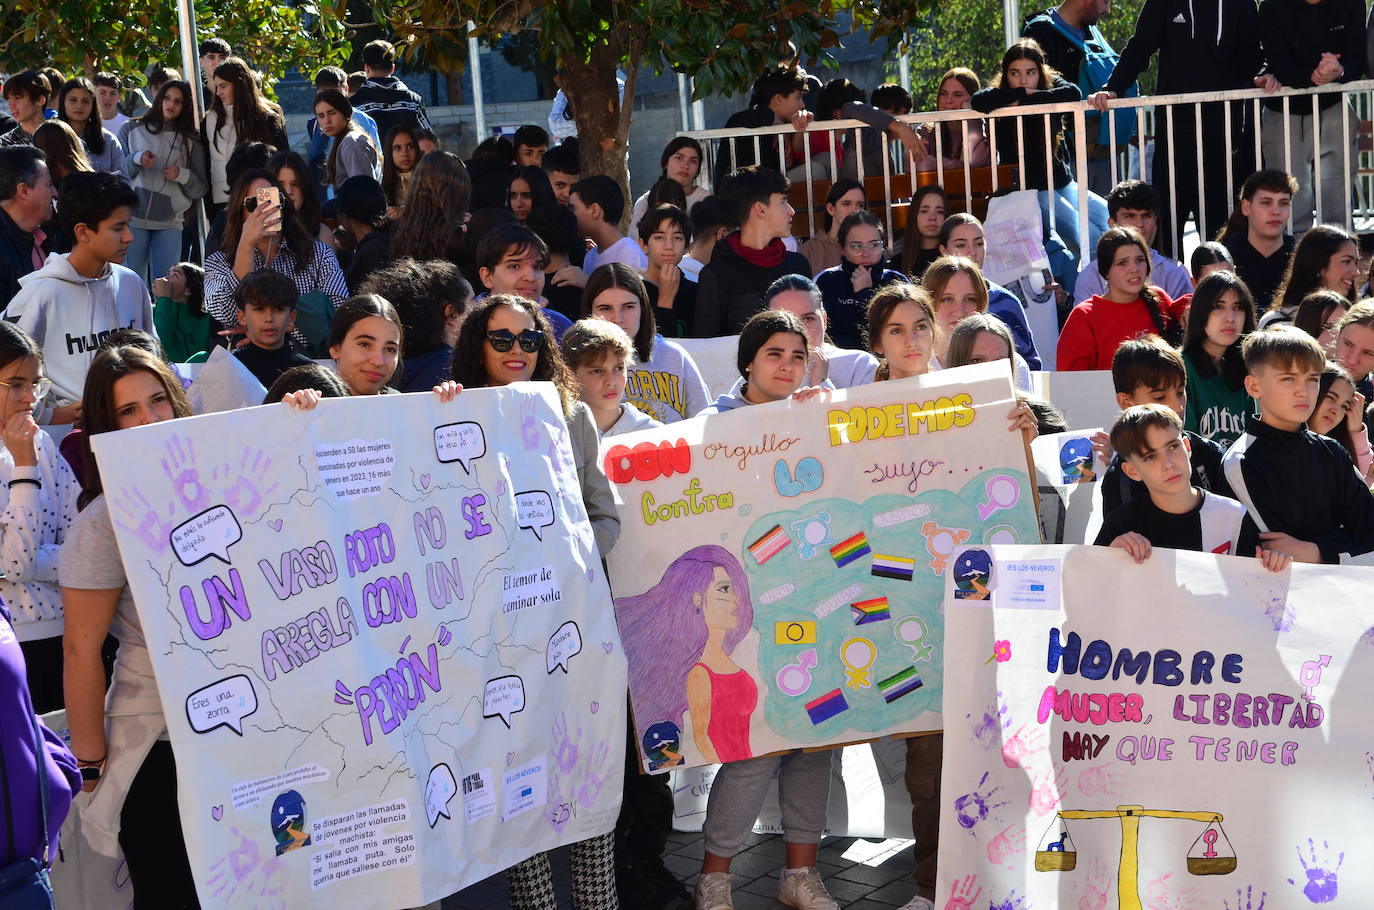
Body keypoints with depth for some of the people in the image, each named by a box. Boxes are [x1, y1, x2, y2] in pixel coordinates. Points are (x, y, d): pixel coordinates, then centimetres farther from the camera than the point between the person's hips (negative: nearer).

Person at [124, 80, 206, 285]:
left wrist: (182, 175, -9)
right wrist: (137, 159, -11)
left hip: (169, 223, 1)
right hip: (133, 218, -1)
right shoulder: (135, 130, 10)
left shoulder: (190, 140, 11)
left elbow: (201, 189, 9)